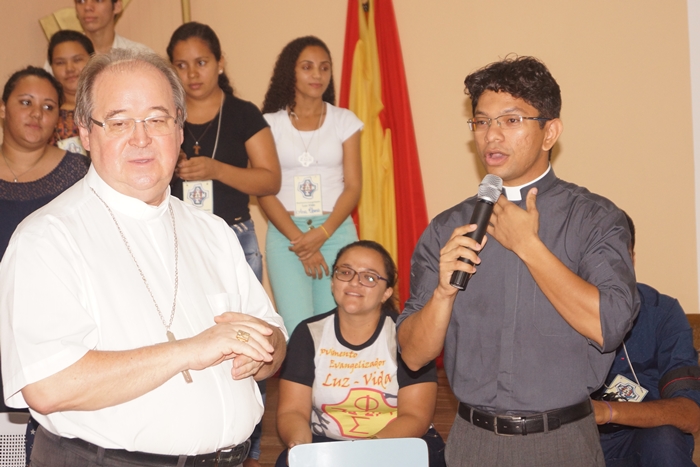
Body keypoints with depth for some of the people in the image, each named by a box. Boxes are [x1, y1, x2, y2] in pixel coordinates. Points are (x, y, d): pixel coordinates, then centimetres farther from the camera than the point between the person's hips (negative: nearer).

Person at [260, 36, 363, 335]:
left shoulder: (344, 121, 9)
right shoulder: (270, 124, 6)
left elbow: (353, 186, 4)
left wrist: (322, 234, -10)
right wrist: (299, 239, -11)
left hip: (336, 230, 1)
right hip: (285, 233, -1)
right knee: (297, 329, -12)